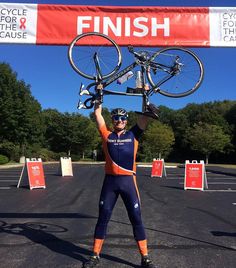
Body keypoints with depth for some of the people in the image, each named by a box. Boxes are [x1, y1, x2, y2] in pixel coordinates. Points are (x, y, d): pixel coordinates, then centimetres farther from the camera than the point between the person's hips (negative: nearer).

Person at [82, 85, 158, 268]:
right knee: (103, 218, 8)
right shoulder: (107, 135, 7)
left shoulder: (133, 135, 7)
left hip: (128, 181, -1)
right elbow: (97, 114, 7)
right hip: (110, 181, 1)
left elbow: (145, 116, 2)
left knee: (136, 219, 5)